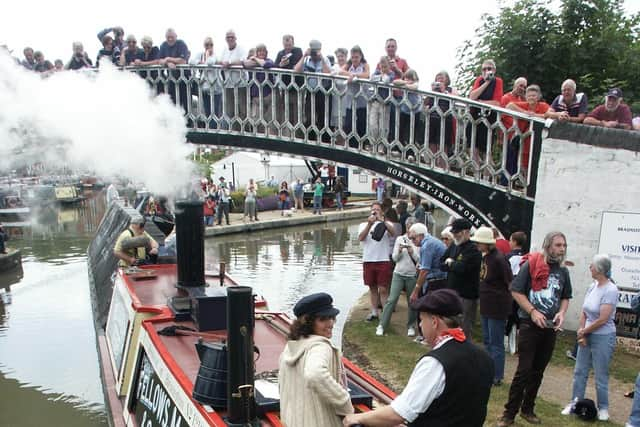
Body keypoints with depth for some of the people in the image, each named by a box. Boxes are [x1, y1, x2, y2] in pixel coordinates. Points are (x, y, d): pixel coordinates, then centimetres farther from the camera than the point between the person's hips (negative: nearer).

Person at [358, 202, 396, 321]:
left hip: (383, 260, -2)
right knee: (372, 288, 11)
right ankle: (374, 312, 21)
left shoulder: (386, 224, 5)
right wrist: (369, 224, -21)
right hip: (368, 260, 2)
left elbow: (393, 233, -18)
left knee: (383, 289, -4)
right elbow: (361, 238, -9)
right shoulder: (364, 225, 10)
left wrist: (381, 220, -28)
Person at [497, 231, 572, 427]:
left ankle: (528, 409, 28)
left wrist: (561, 312, -2)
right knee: (524, 370, -4)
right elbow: (516, 291, -9)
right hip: (529, 325, -5)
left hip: (550, 328, 5)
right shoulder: (531, 264, -10)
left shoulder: (563, 271, 6)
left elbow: (565, 297, 17)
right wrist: (532, 312, -17)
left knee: (538, 371, 14)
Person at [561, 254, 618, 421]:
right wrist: (581, 333, -3)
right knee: (579, 372, 13)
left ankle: (603, 408, 22)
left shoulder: (610, 290, -17)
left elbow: (602, 320, -18)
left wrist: (583, 331, -7)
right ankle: (575, 403, 24)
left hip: (603, 338, -7)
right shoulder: (593, 286, 3)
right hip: (586, 336, 7)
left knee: (601, 376, 6)